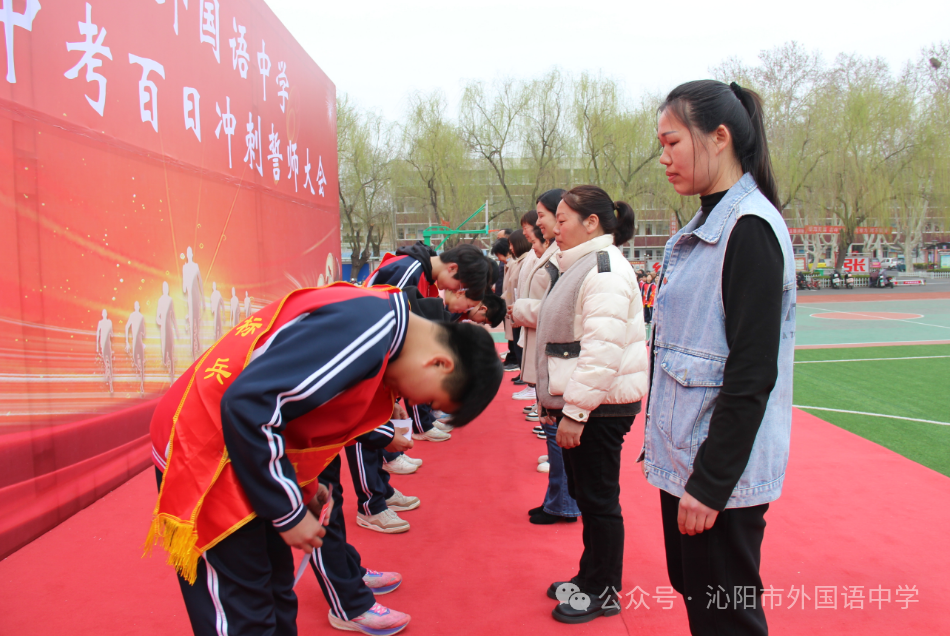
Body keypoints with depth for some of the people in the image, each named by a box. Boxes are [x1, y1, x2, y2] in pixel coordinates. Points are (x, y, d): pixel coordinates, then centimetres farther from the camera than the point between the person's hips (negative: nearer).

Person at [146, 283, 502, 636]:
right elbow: (249, 404, -29)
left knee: (276, 594, 16)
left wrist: (303, 486, 14)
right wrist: (289, 511, -18)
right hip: (201, 452, -9)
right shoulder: (367, 326, -26)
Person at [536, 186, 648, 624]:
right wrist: (556, 402, 22)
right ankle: (590, 578, 32)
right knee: (584, 494, 18)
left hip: (600, 406, -10)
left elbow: (602, 349, -25)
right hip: (577, 401, 10)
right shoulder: (578, 266, 17)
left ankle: (604, 592, 17)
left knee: (598, 499, 1)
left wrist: (575, 411, -24)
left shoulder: (605, 270, -17)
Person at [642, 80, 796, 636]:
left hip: (722, 472, -9)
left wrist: (710, 482, -19)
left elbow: (752, 373, -21)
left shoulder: (751, 229, -16)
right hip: (683, 459, 9)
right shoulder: (704, 227, 12)